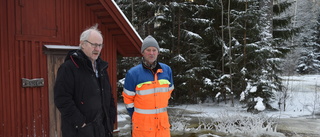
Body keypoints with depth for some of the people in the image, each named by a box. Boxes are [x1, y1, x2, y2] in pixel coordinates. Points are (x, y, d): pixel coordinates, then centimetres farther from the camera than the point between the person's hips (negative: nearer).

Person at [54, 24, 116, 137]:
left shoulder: (101, 67, 14)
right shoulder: (68, 67, -10)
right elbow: (62, 99, -18)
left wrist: (111, 118, 10)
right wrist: (80, 122, -19)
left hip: (102, 127, 7)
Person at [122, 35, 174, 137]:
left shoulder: (167, 70, 3)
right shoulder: (133, 73, -8)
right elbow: (128, 98, 0)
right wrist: (134, 117, 6)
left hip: (163, 121, 3)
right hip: (142, 123, -3)